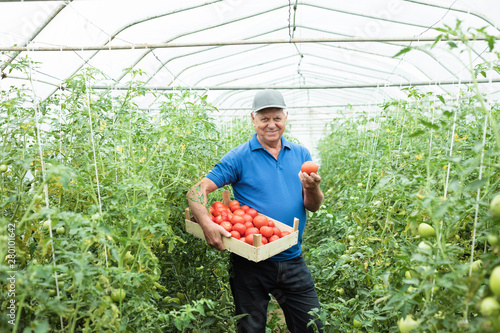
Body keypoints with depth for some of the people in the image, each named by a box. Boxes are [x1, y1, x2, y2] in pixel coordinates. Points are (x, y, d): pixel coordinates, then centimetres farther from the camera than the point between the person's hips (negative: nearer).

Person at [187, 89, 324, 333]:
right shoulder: (239, 157, -6)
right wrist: (206, 223, -29)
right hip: (251, 264, -3)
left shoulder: (300, 154, 6)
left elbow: (313, 207, 4)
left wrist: (312, 187, -18)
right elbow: (197, 191, -12)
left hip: (292, 261, 3)